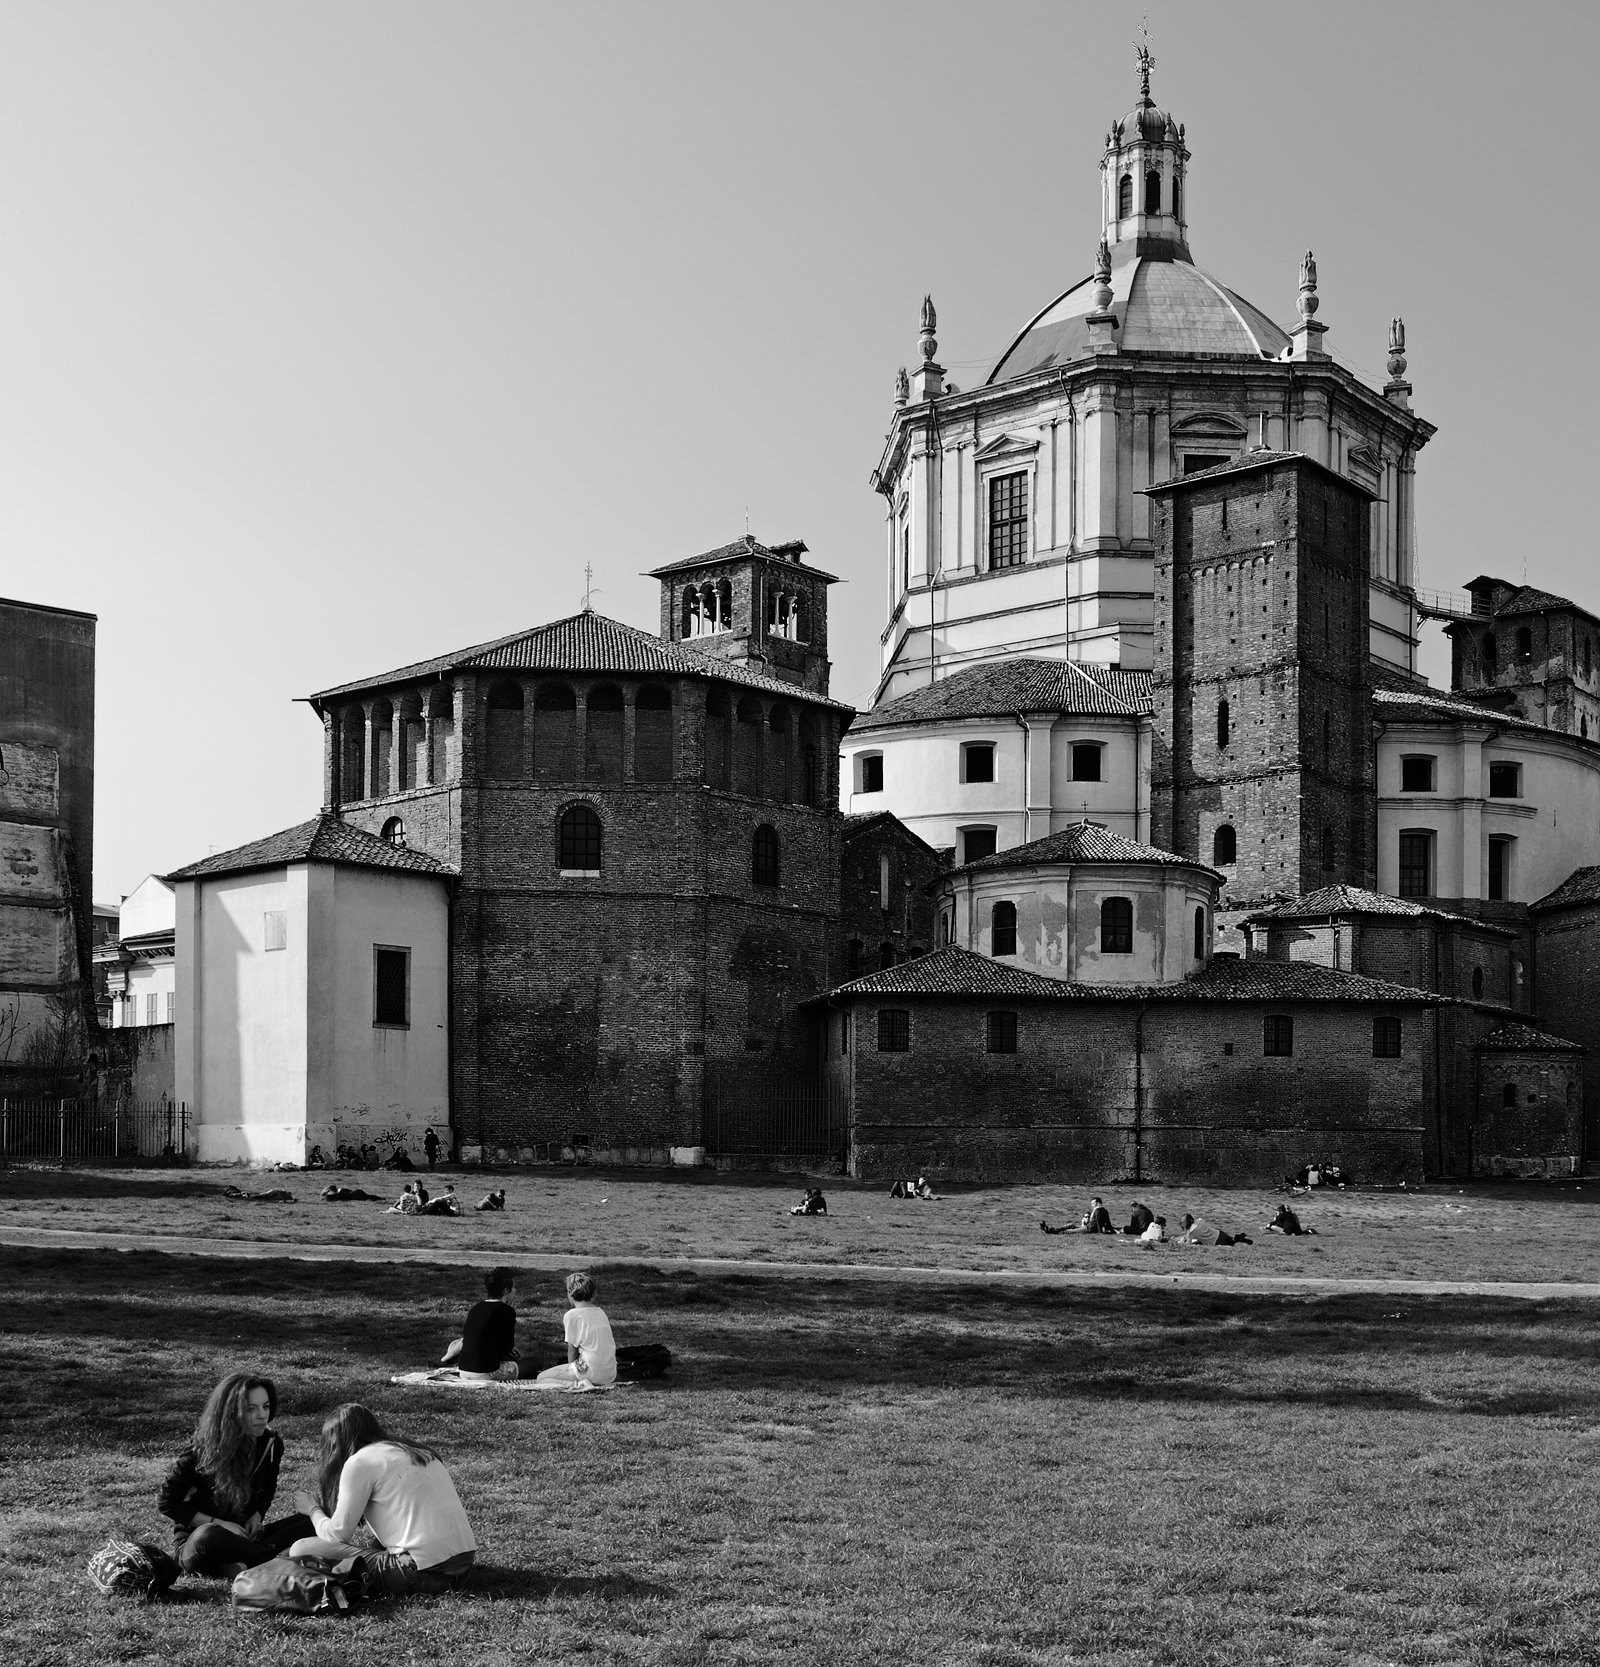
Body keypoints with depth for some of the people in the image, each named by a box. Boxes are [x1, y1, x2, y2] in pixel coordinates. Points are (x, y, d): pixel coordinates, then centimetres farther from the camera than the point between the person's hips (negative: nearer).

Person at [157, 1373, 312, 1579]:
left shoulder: (271, 1444, -3)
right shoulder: (201, 1452, -17)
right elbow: (166, 1503, -10)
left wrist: (257, 1515, -7)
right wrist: (218, 1523, -19)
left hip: (243, 1535, 5)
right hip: (195, 1541, -5)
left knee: (309, 1523, -18)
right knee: (208, 1537, -42)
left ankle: (238, 1565, -31)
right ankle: (278, 1558, -28)